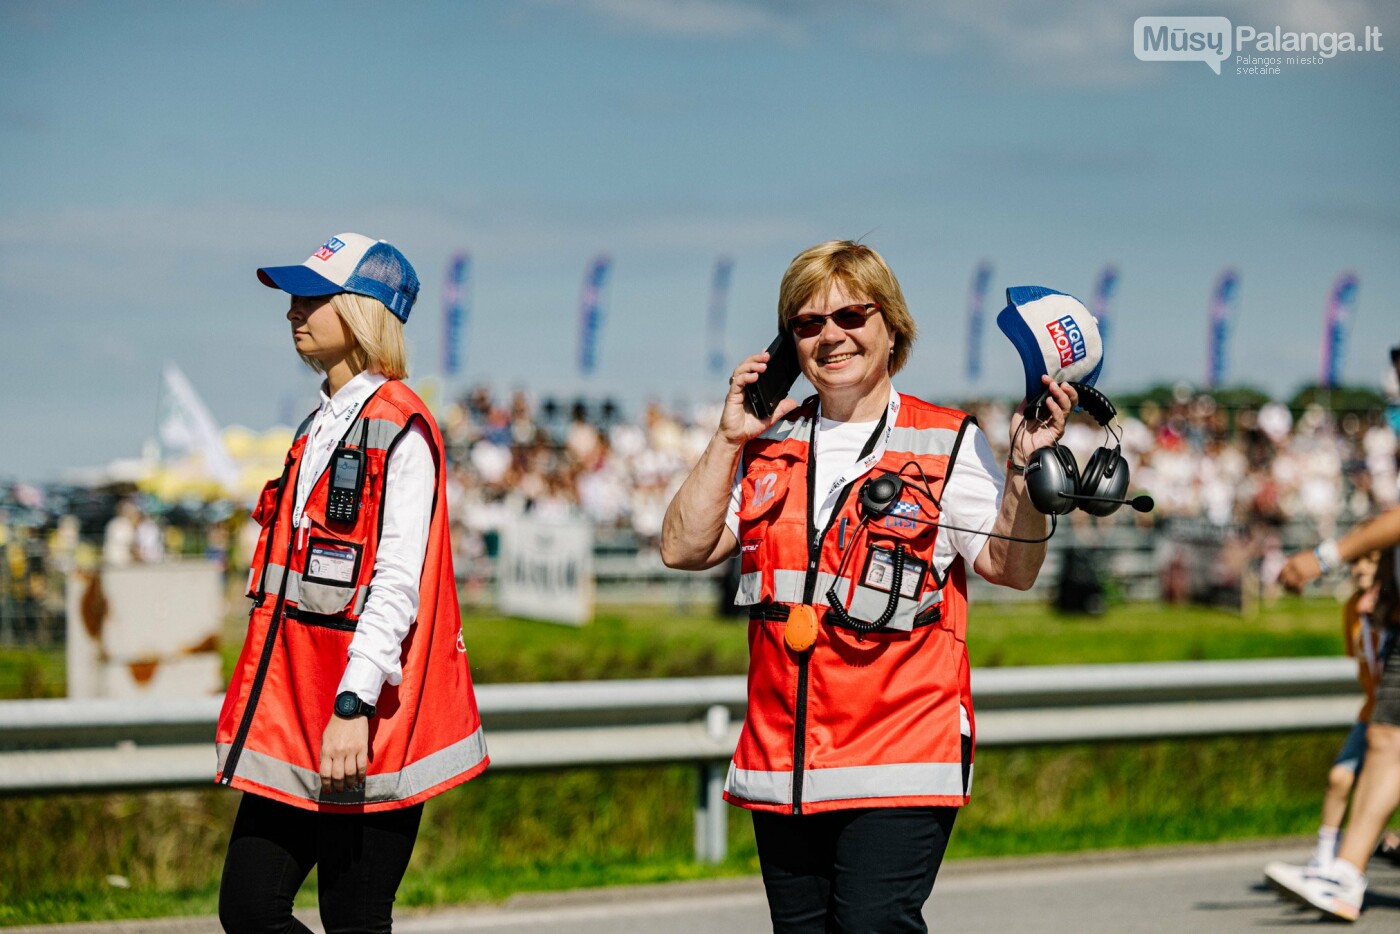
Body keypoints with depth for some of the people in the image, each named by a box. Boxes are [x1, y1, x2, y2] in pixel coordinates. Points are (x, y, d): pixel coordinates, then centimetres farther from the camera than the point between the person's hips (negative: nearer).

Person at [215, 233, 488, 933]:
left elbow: (396, 583, -18)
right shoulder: (321, 428, 18)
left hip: (361, 726, -9)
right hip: (295, 718, 9)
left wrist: (354, 705, -24)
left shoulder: (399, 429, -10)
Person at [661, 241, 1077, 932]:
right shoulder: (772, 446, 12)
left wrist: (1026, 465, -17)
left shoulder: (947, 444, 1)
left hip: (900, 763, -5)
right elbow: (683, 548, 7)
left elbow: (1013, 568, -3)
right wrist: (729, 440, 2)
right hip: (781, 764, 5)